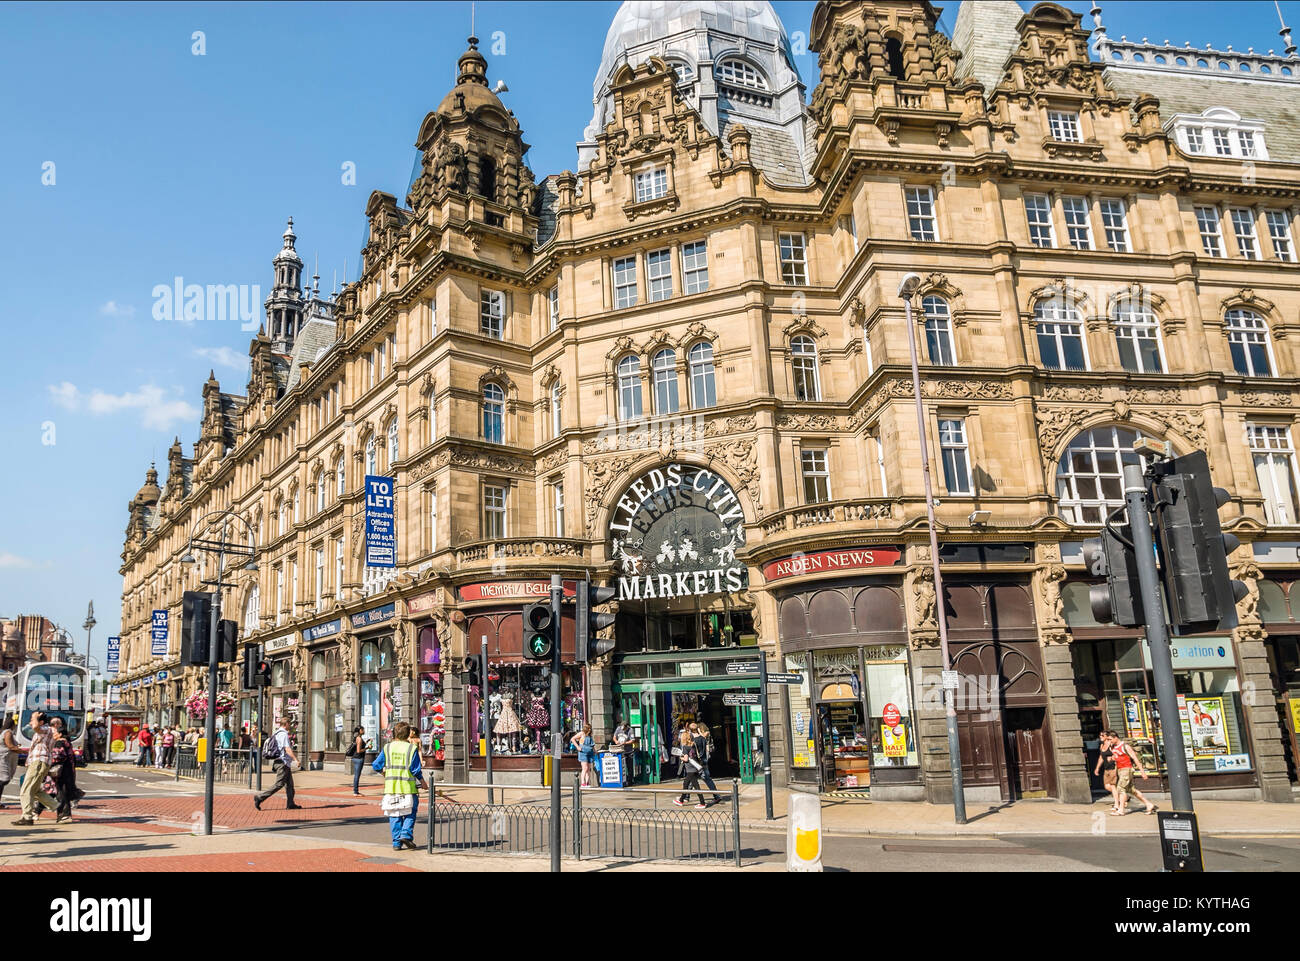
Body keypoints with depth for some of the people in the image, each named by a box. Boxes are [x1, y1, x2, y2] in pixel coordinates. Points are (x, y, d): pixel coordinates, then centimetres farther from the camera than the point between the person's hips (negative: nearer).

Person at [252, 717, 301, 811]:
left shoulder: (277, 734, 14)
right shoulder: (284, 734, -15)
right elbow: (288, 750, -22)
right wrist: (296, 759, -22)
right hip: (283, 762, -10)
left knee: (289, 784, 10)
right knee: (278, 784, -7)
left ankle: (290, 804, 10)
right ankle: (260, 797, -5)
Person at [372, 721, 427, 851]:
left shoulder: (387, 747, 2)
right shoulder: (411, 748, -6)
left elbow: (376, 766, 4)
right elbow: (415, 769, -6)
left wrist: (383, 771, 25)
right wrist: (422, 781, 9)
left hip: (391, 787, 3)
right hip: (408, 786, -2)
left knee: (394, 815, 12)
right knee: (410, 813, 13)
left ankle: (396, 842, 10)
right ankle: (406, 834, -5)